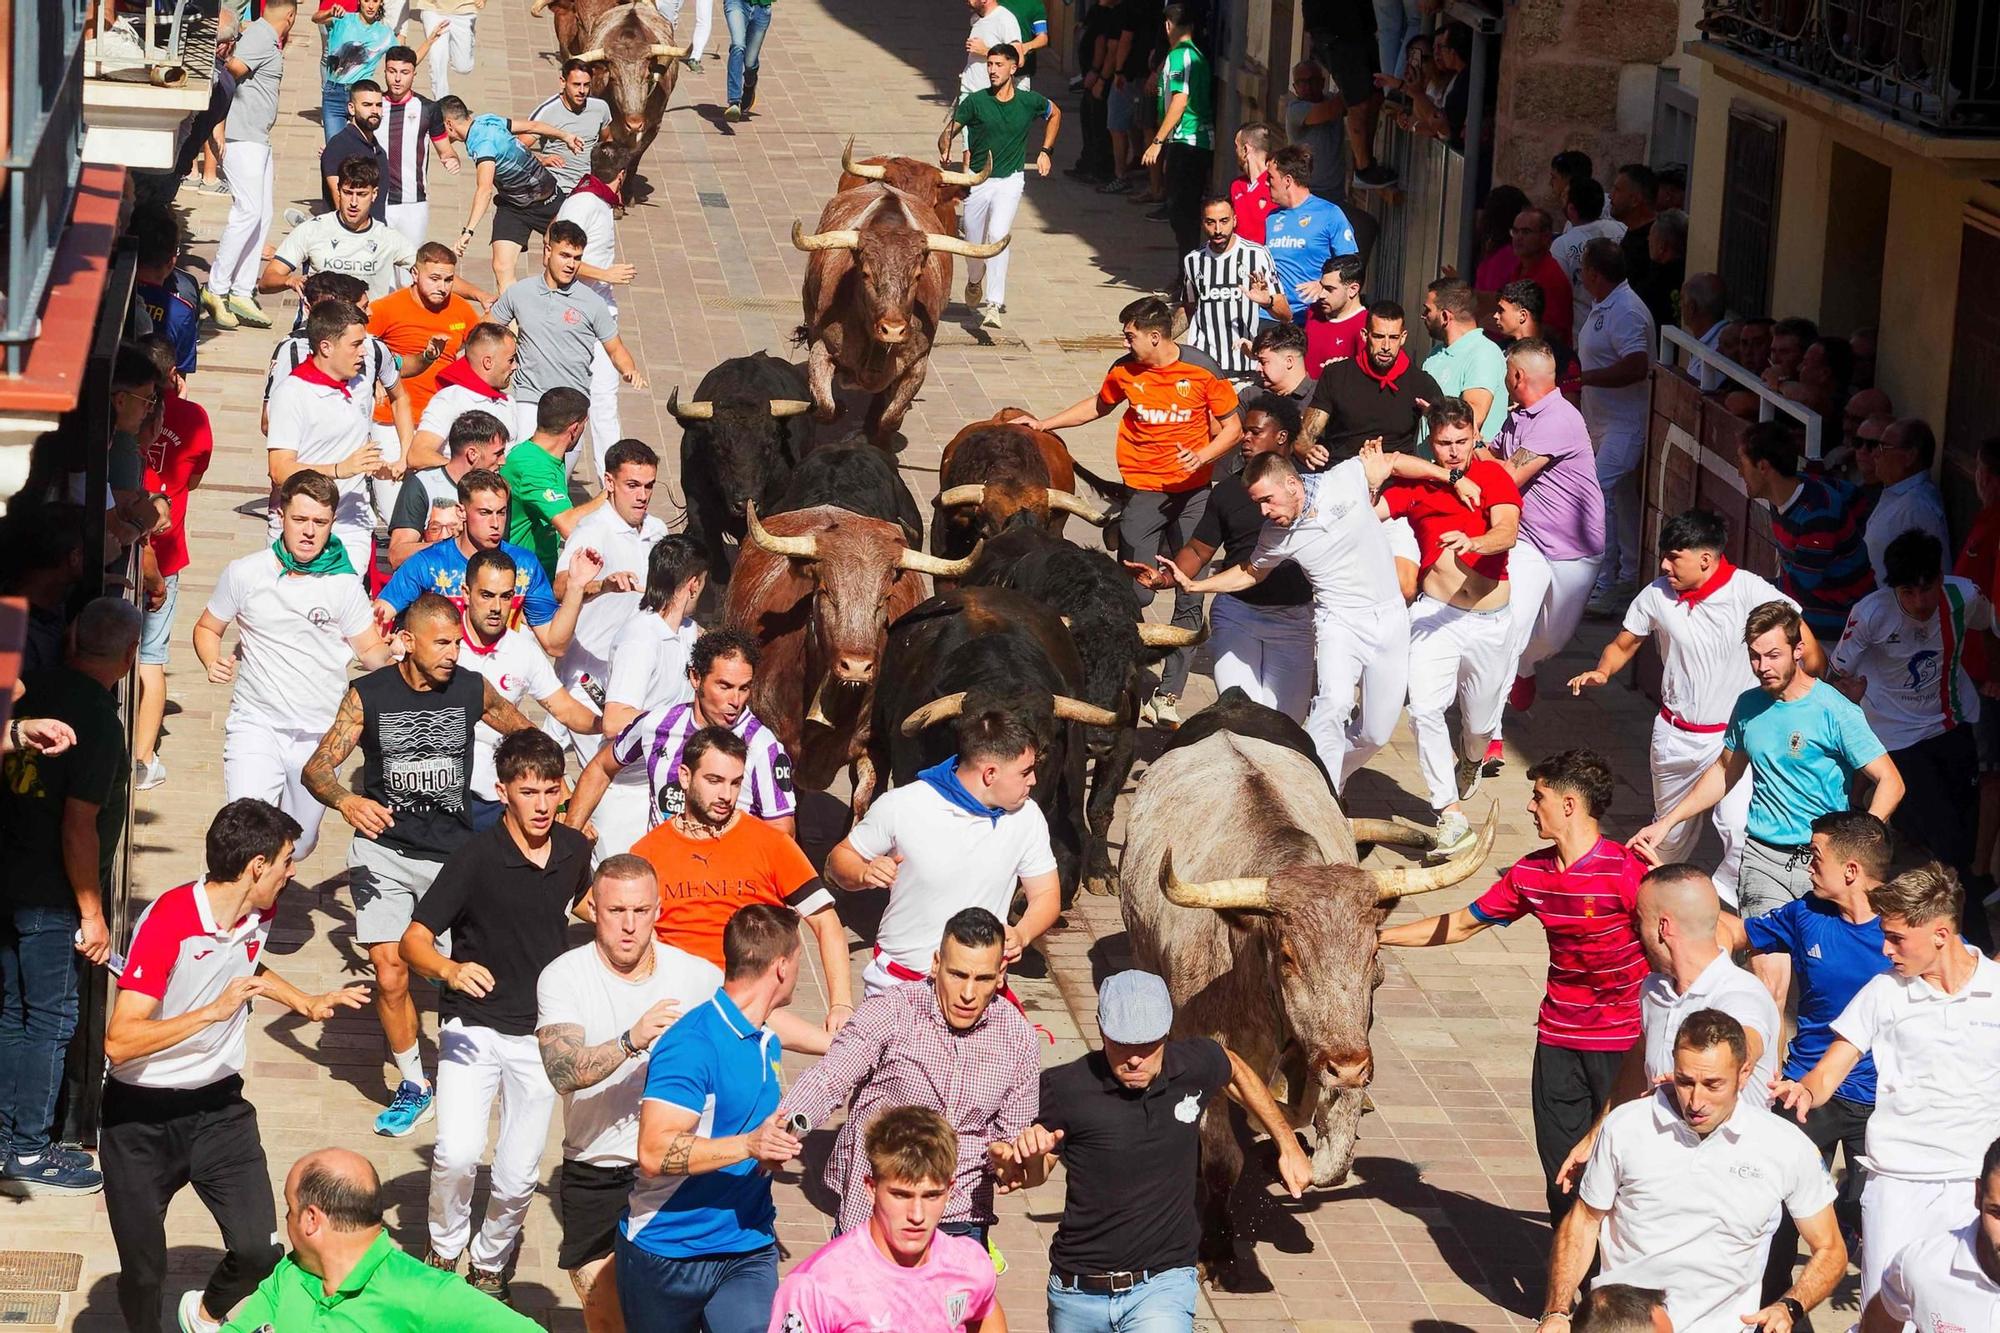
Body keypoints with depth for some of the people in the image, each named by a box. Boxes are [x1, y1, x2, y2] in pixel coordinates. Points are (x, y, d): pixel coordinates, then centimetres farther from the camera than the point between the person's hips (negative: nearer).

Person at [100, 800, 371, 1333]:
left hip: (219, 1105, 5)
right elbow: (119, 1041, -30)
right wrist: (214, 1011, -35)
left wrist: (307, 1002, 25)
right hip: (142, 1115, -5)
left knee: (259, 1249, -9)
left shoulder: (259, 914, 0)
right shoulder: (169, 920, -24)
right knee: (143, 1272, 1)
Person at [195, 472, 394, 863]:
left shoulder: (344, 584, -1)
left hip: (320, 735, 2)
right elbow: (207, 628, 10)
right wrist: (212, 663, -12)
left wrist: (390, 658, -19)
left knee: (298, 845, 13)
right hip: (256, 724, -2)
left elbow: (370, 649, 4)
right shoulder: (245, 573, -2)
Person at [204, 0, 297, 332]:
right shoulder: (260, 36, -12)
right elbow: (236, 65, -28)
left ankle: (242, 294, 10)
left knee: (262, 215, 9)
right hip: (243, 138, -10)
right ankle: (216, 290, -13)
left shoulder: (267, 39, 17)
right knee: (249, 211, -15)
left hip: (259, 139, 10)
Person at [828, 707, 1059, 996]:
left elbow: (1046, 895, 5)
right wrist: (864, 874, -21)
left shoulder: (1027, 817, -4)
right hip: (896, 980, -2)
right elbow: (840, 858, 3)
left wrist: (1021, 935, -17)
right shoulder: (900, 807, -10)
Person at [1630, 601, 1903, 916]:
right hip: (1762, 858, 3)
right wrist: (1666, 822, 19)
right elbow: (1725, 772, 25)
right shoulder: (1749, 705, 9)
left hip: (1822, 860, -3)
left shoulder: (1835, 711, -8)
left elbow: (1891, 782, -10)